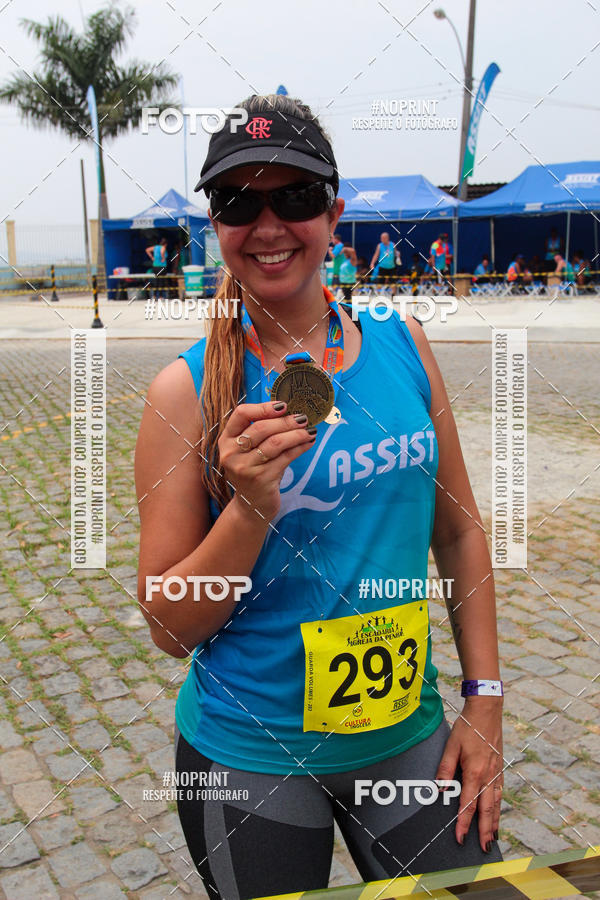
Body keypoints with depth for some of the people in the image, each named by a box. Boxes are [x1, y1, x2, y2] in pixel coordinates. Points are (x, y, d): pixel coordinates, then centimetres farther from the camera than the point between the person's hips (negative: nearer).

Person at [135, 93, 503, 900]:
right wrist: (252, 508, -26)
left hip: (409, 735, 3)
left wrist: (485, 697, 3)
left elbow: (459, 530, 5)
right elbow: (171, 627, -10)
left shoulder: (401, 345, -4)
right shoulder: (187, 391, -13)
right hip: (249, 762, -2)